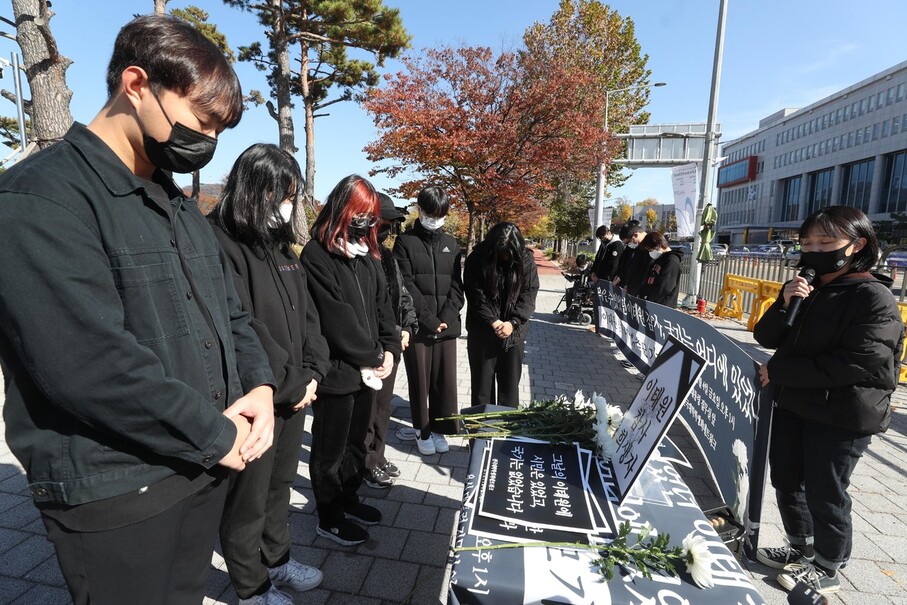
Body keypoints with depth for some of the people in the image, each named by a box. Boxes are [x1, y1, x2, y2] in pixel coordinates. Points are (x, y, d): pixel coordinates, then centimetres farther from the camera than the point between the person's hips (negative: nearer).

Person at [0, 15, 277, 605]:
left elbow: (229, 312, 12)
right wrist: (217, 434, -17)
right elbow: (91, 364, -27)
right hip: (115, 491, -7)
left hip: (206, 465, 7)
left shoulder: (179, 204, 10)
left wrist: (259, 386, -6)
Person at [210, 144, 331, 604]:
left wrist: (312, 372, -2)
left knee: (280, 484, 23)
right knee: (248, 498, 13)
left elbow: (306, 315, 9)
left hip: (295, 392, 8)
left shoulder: (280, 245, 8)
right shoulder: (220, 245, -17)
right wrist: (290, 384, -14)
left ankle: (276, 558, 45)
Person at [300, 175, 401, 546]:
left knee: (356, 441, 21)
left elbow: (383, 305, 11)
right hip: (337, 371, -7)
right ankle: (329, 519, 28)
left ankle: (349, 500, 41)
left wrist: (390, 349, -1)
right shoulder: (317, 256, -14)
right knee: (331, 449, 10)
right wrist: (374, 356, -11)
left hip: (367, 370, 8)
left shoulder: (367, 254, 10)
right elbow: (336, 319, -19)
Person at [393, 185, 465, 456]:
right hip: (417, 326, -3)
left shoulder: (451, 244, 12)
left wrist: (447, 318, -8)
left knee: (445, 380, 7)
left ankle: (439, 428, 24)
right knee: (420, 381, 6)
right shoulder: (405, 242, 0)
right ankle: (422, 431, 23)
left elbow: (456, 285, 7)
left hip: (447, 325, 3)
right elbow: (406, 286, -8)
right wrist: (429, 319, -14)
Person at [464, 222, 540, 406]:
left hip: (514, 333, 1)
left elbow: (528, 295, -8)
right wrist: (494, 322, -20)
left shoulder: (526, 260, -5)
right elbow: (476, 296, -12)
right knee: (482, 383, 9)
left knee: (510, 383, 12)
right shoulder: (476, 259, -9)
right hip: (482, 333, -1)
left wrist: (513, 323, -19)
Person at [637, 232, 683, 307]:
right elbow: (648, 280, 17)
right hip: (650, 304, 9)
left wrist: (642, 296, -13)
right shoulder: (659, 258, 14)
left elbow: (663, 288, -22)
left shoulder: (672, 261, -16)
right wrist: (639, 294, 4)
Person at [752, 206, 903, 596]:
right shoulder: (806, 289, 8)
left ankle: (827, 570, 29)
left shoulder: (874, 298, -15)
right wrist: (785, 304, -14)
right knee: (786, 481, 18)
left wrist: (778, 371, -19)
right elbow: (766, 338, 5)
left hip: (841, 416, -7)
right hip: (792, 404, 7)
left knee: (824, 495, 8)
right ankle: (801, 549, 39)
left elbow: (855, 365, -24)